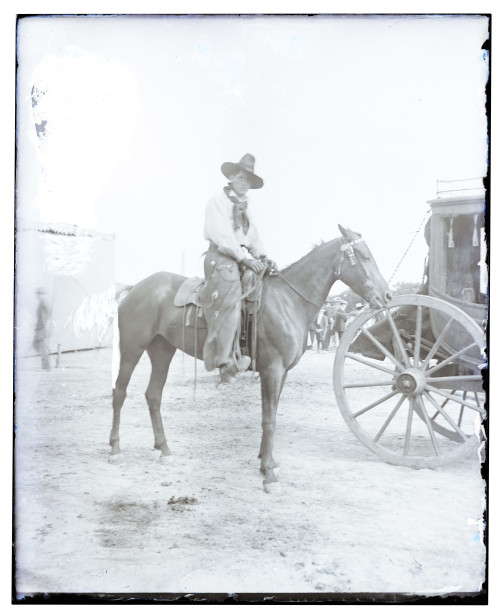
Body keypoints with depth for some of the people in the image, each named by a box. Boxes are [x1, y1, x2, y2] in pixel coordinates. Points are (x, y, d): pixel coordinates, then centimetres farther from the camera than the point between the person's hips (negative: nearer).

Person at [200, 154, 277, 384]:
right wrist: (245, 257, -19)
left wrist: (264, 258, -1)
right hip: (221, 256, -8)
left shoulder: (245, 209, 25)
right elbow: (222, 235, -11)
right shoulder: (218, 202, 2)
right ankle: (225, 359, -32)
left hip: (245, 259, 8)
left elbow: (254, 239, 19)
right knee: (229, 291, -29)